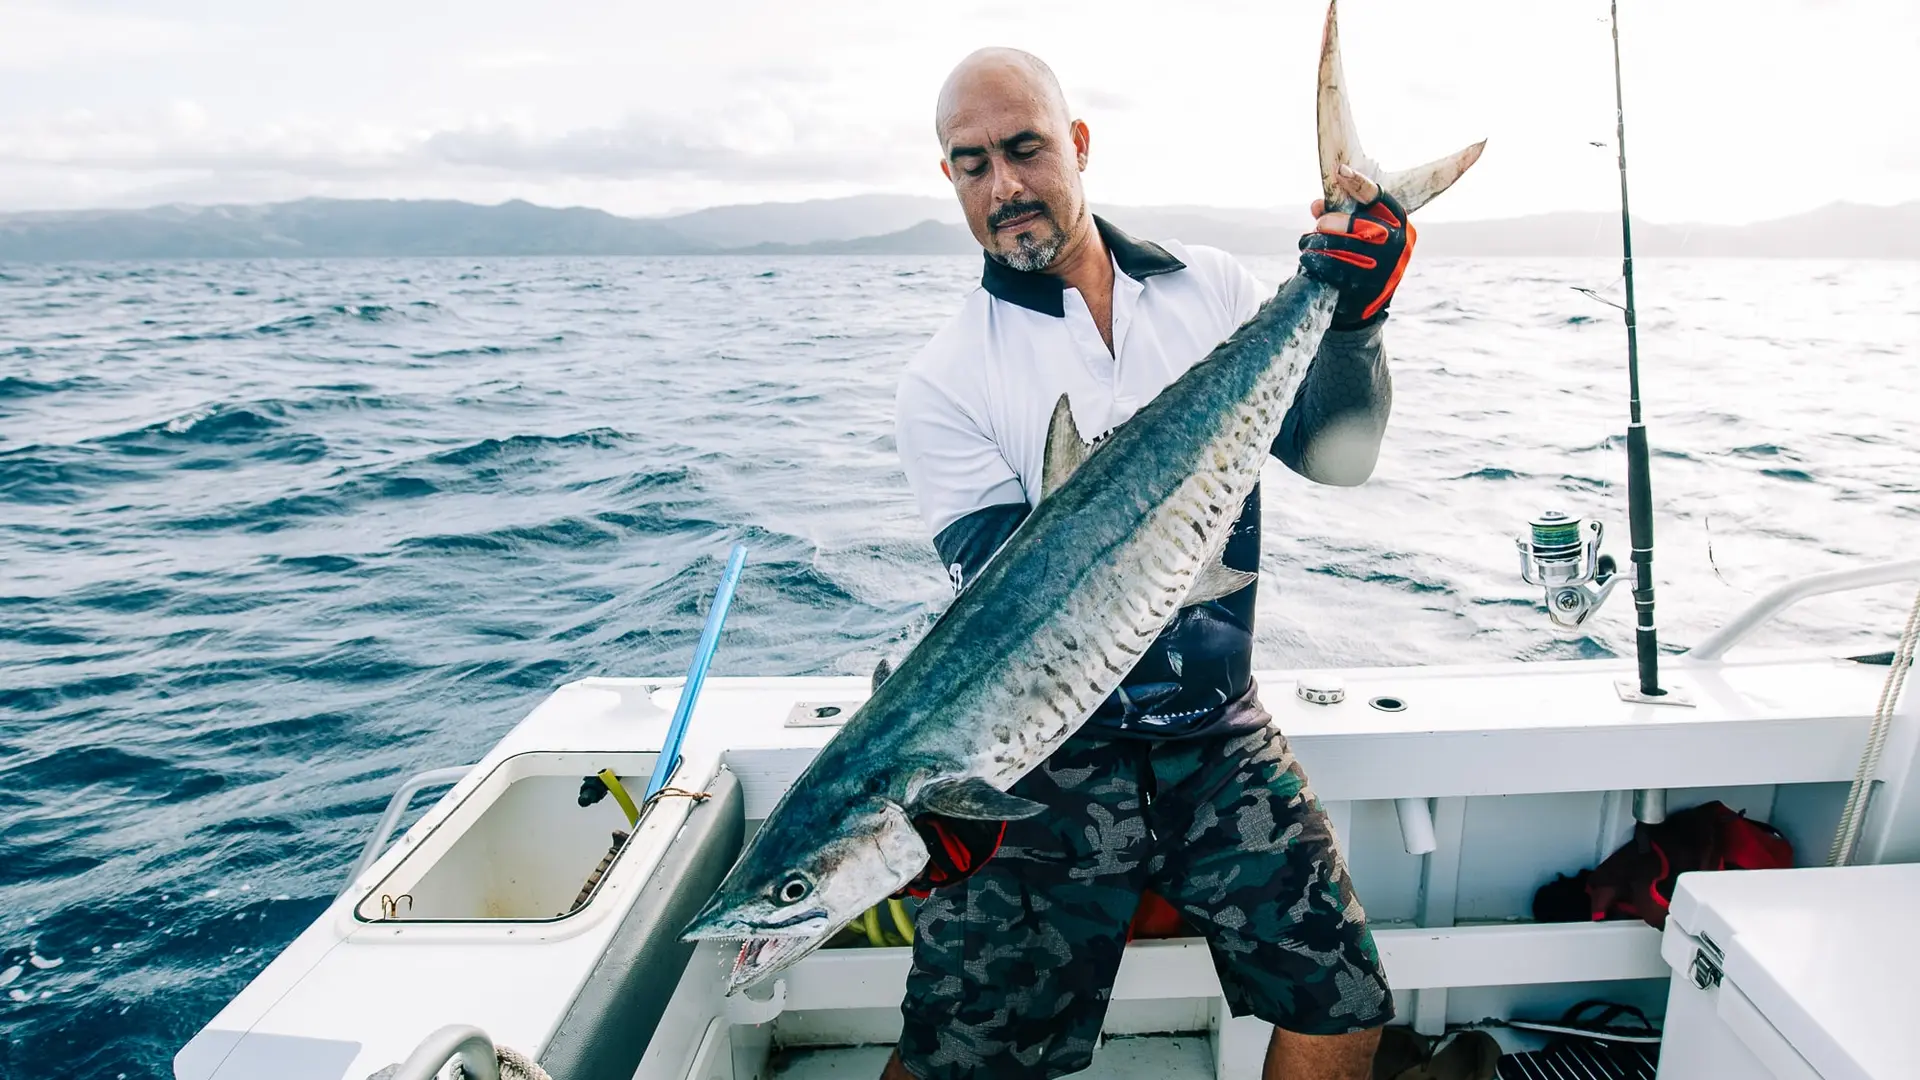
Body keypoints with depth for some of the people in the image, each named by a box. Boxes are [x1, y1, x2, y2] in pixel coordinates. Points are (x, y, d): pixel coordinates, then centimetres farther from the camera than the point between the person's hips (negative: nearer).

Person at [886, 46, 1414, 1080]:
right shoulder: (945, 380, -7)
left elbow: (1334, 455, 1)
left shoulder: (1212, 287, 4)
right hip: (1052, 760, -2)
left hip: (1223, 738, 3)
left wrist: (1352, 320, -16)